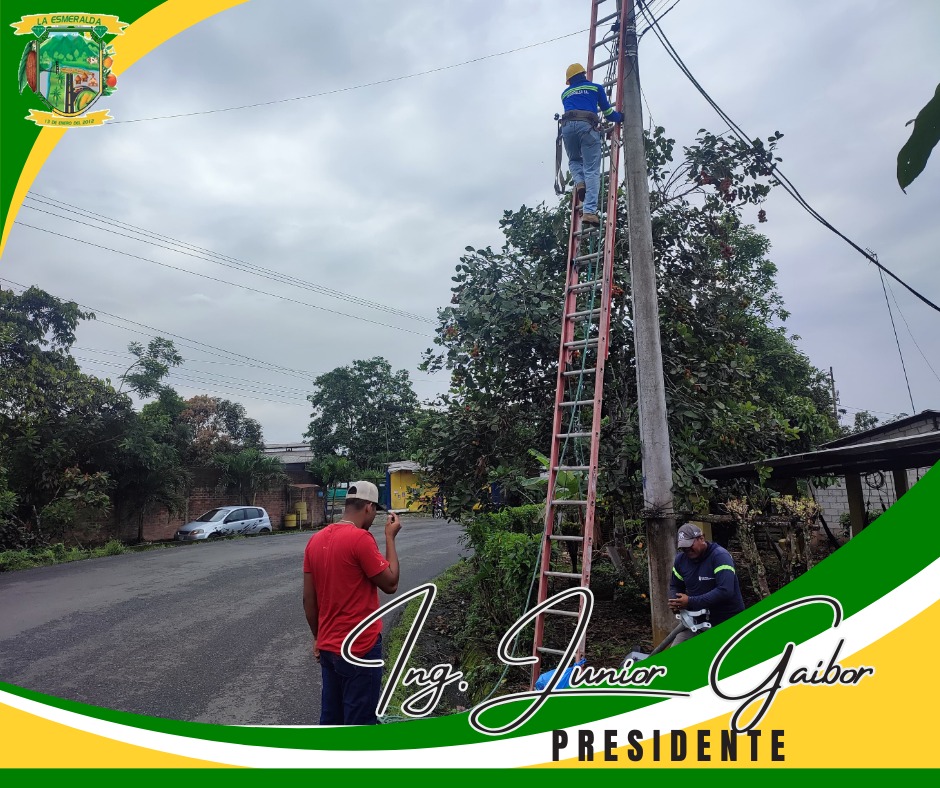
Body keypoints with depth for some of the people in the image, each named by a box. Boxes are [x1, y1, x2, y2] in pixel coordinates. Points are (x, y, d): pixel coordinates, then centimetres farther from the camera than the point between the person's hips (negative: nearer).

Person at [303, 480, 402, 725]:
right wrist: (390, 537, -7)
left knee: (330, 718, 18)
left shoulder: (315, 540, 3)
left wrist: (318, 638, 18)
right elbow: (391, 584, -13)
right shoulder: (360, 538, -20)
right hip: (360, 648, -7)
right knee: (359, 721, 6)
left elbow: (308, 599, 8)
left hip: (328, 647, 8)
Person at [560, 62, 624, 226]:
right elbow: (608, 112, 27)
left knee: (574, 160, 27)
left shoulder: (565, 93, 30)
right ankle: (589, 211, -21)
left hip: (567, 125, 3)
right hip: (587, 125, -2)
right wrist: (621, 116, 47)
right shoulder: (596, 87, 24)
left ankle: (579, 183, -5)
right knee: (592, 171, -7)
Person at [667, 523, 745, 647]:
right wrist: (675, 602, -11)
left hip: (727, 623, -5)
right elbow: (675, 586, 13)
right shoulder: (681, 559, 2)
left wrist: (691, 602, -28)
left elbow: (725, 591, -29)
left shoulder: (720, 556, -18)